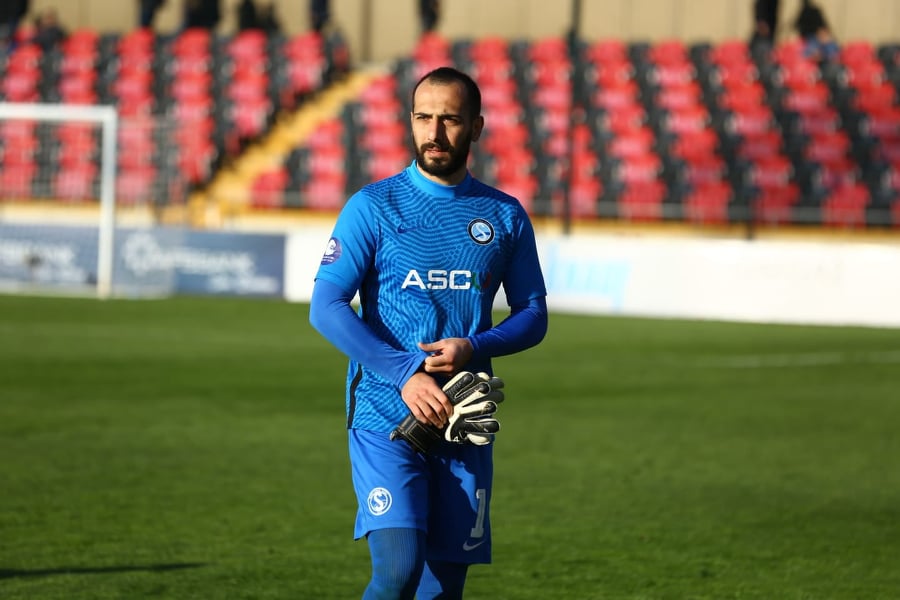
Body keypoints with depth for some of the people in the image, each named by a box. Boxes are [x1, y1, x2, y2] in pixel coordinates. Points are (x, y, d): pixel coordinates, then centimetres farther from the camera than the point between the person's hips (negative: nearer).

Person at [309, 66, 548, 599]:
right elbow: (326, 306, -7)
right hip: (386, 416, -3)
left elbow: (533, 315, 12)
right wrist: (405, 374, -17)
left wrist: (472, 348, -10)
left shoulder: (506, 216, 8)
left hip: (465, 422, 3)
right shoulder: (373, 206, -1)